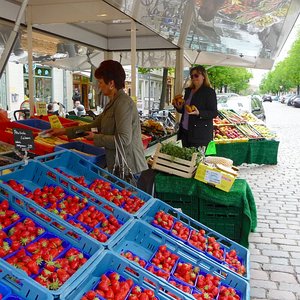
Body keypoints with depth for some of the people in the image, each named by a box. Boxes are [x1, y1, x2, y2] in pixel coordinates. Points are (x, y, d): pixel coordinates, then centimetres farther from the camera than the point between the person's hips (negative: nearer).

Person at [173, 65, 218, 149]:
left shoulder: (209, 92, -6)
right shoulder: (188, 91, 16)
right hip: (185, 131, 7)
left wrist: (198, 113, -25)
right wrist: (179, 107, 1)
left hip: (200, 134, -7)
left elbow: (214, 113, -11)